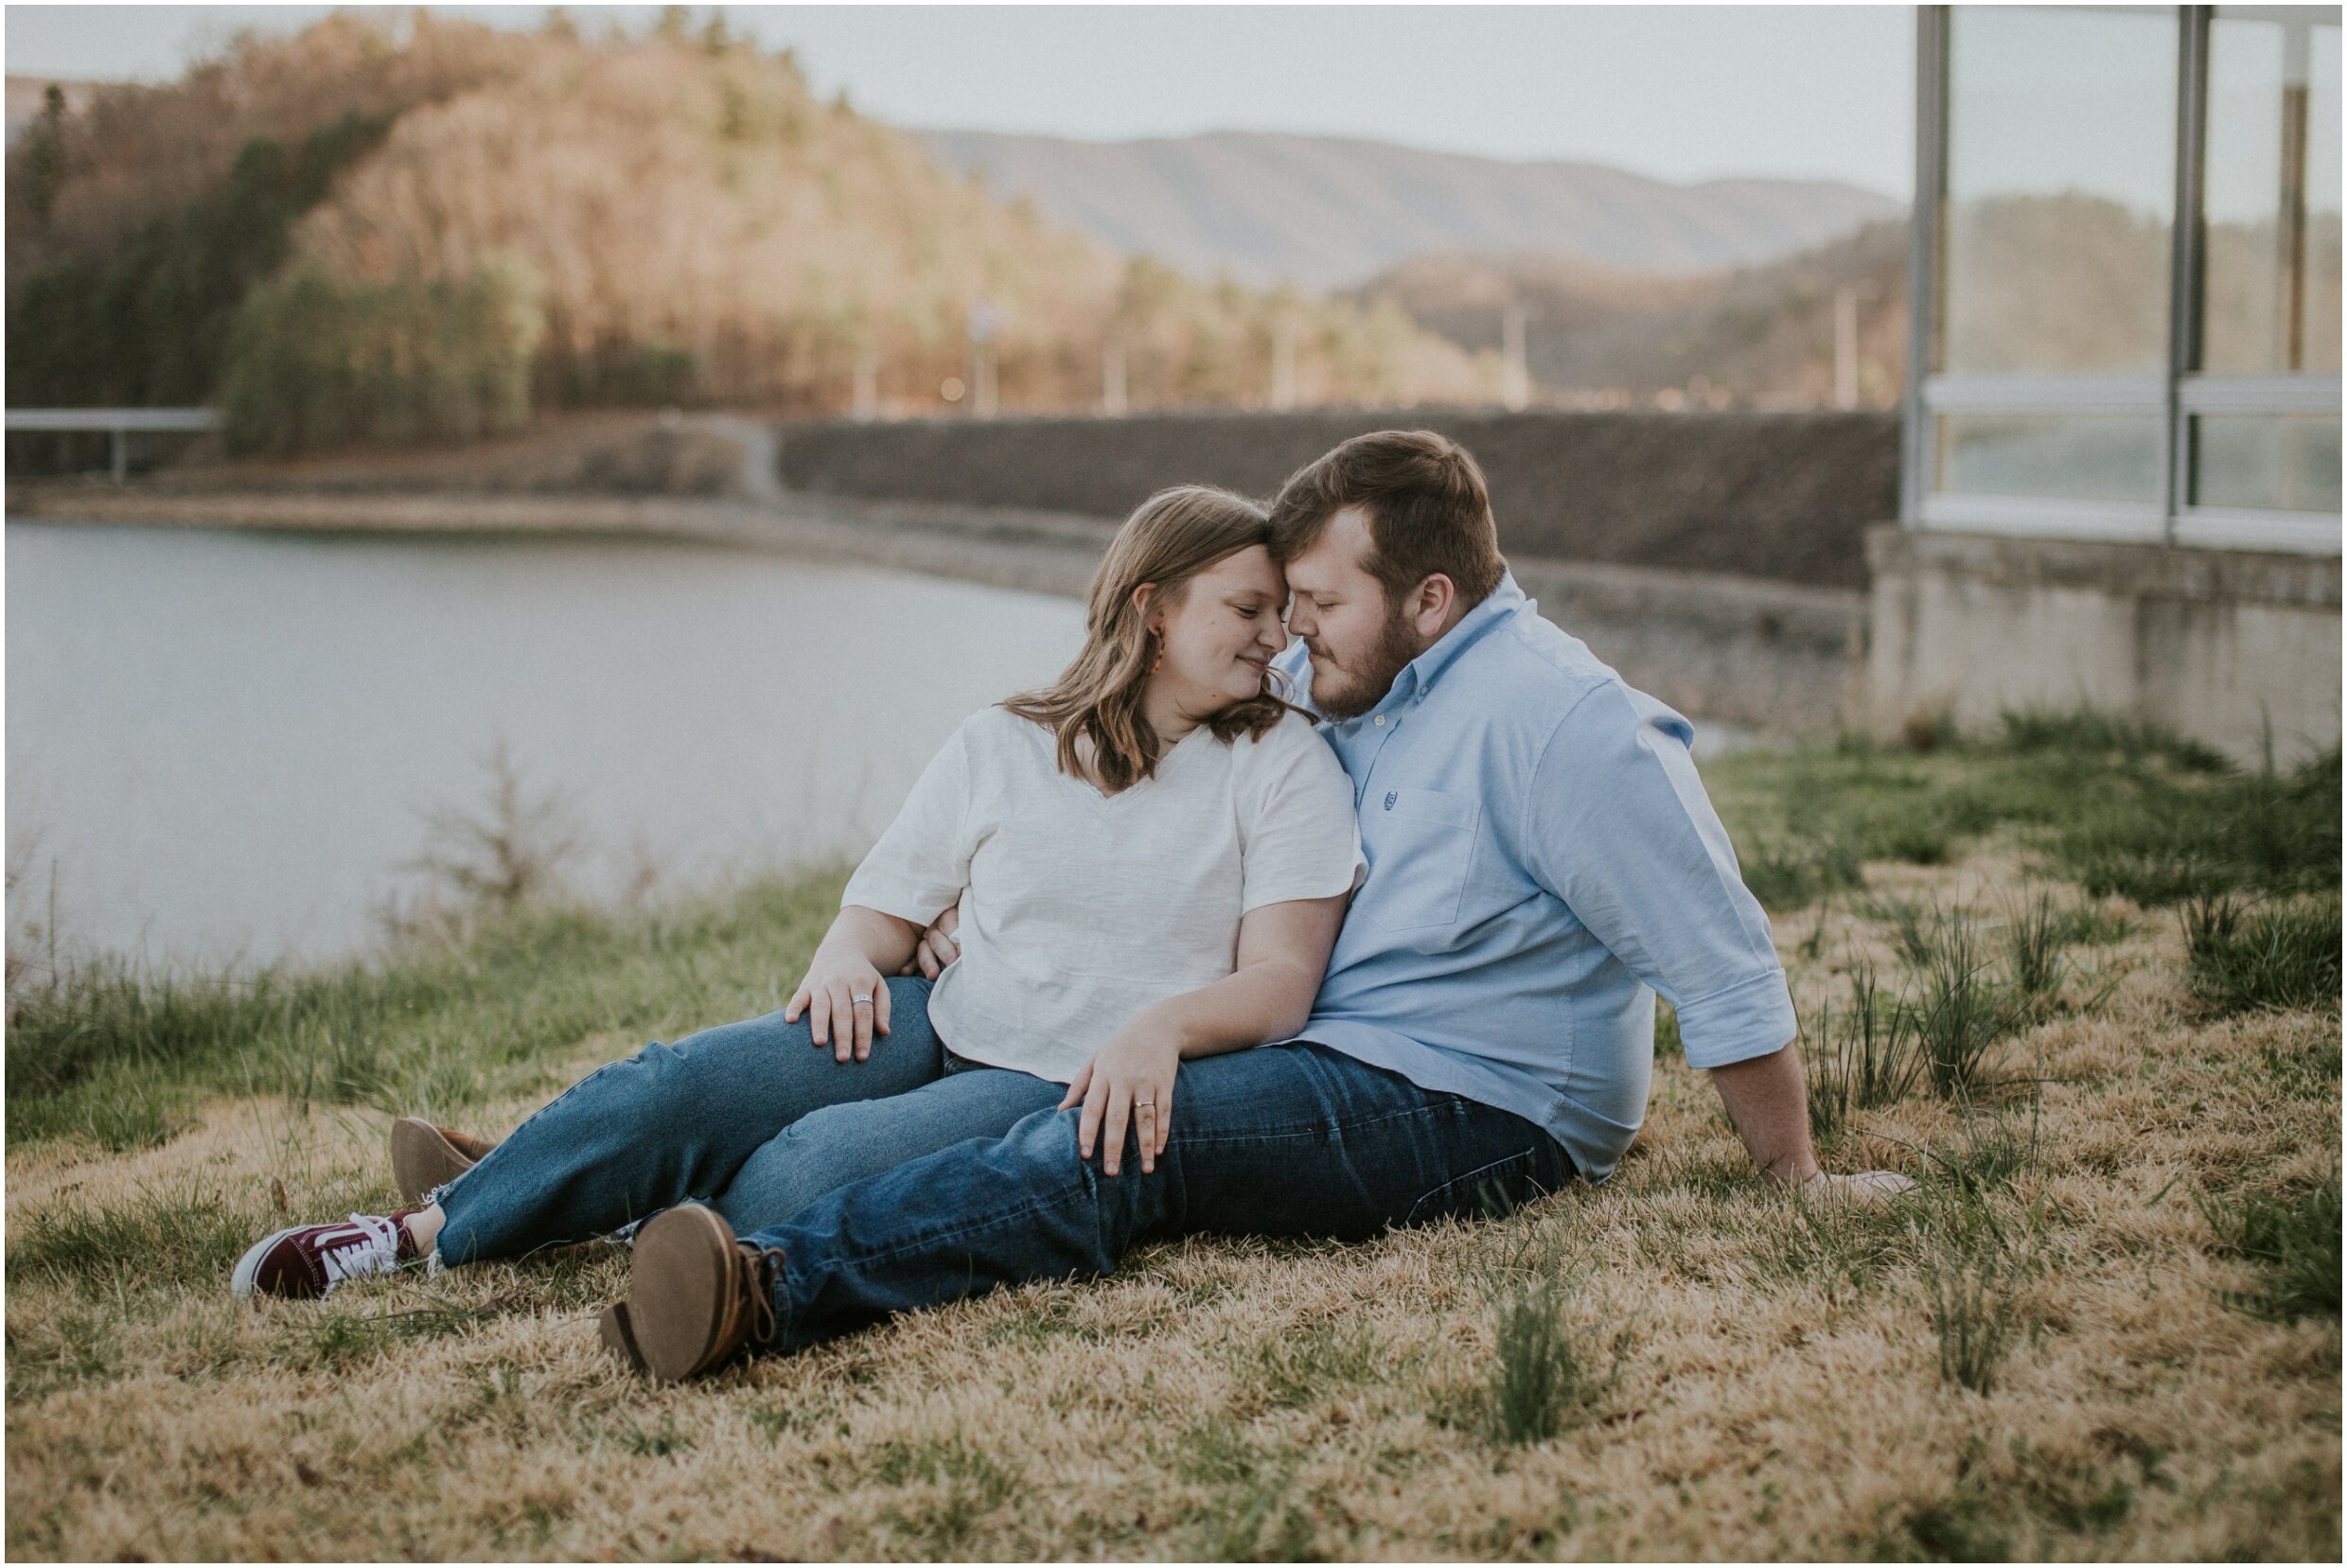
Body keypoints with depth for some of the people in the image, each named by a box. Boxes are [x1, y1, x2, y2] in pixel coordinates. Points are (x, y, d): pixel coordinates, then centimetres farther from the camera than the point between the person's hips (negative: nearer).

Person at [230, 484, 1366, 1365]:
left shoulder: (1283, 762, 3)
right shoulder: (1005, 745, 11)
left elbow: (1281, 981, -6)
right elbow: (878, 913, 12)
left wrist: (1164, 1025, -26)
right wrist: (847, 963, -12)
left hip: (1092, 1092, -4)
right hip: (941, 1030, 4)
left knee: (824, 1160, -30)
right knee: (678, 1085, -21)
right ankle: (423, 1231, -14)